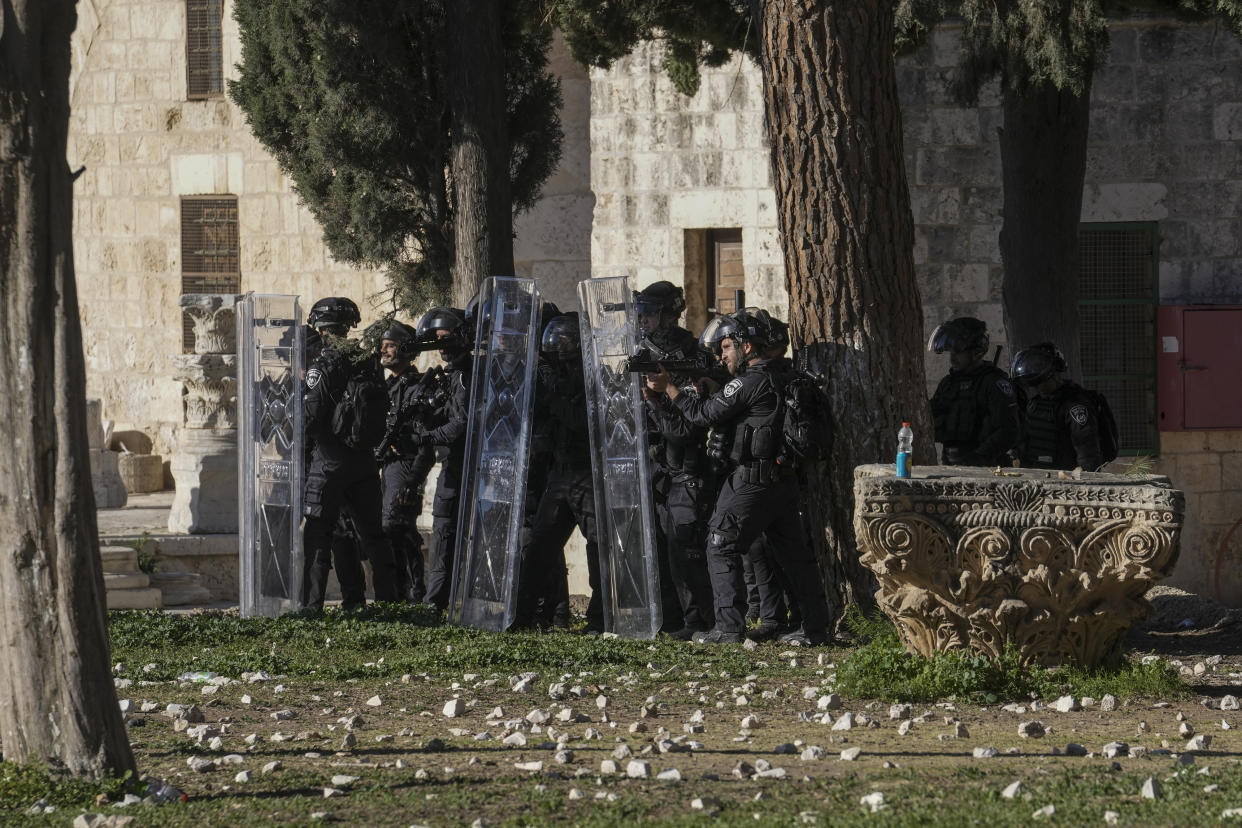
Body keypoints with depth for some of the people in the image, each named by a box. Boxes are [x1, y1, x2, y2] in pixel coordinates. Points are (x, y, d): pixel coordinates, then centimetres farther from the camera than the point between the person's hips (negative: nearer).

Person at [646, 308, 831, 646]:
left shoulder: (750, 383, -13)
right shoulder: (781, 378, 14)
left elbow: (704, 414, -8)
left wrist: (668, 387, 2)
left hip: (750, 482, -9)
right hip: (784, 481, 9)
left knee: (722, 549, -1)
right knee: (794, 552, 10)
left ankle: (728, 627, -6)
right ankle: (815, 626, 10)